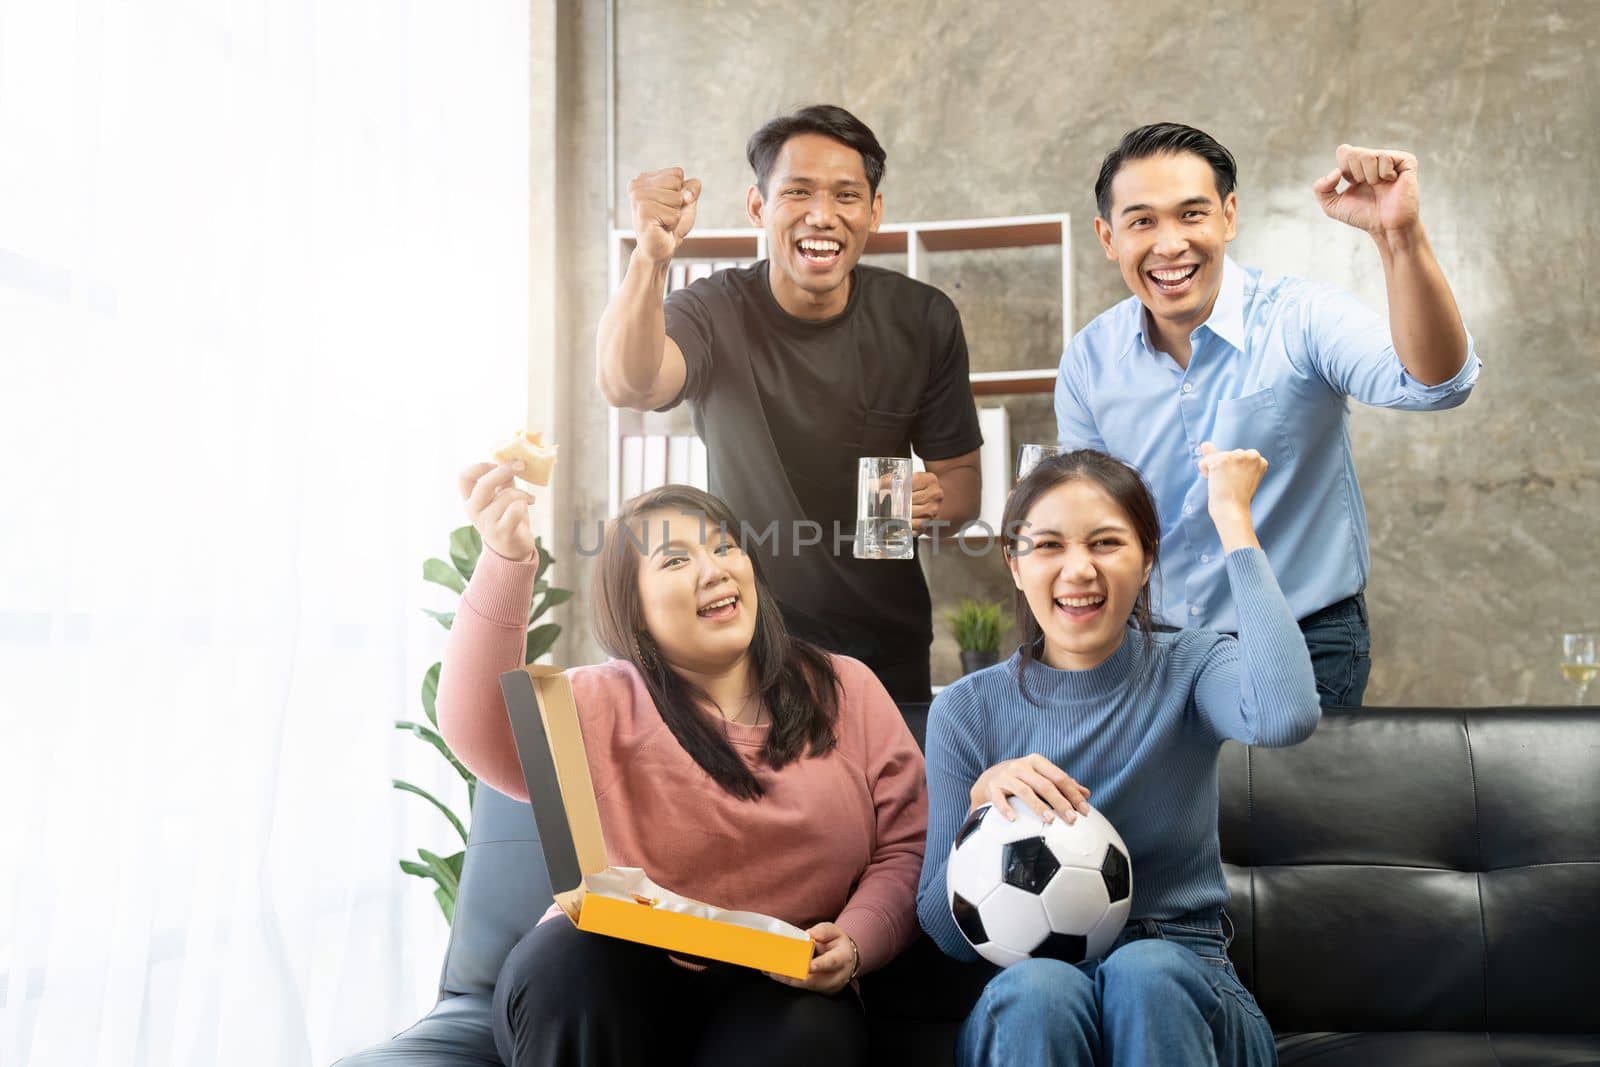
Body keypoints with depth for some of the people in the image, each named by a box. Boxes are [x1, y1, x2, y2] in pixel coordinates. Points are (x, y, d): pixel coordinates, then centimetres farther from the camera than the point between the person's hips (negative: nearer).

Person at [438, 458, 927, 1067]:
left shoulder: (845, 691, 7)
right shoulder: (605, 707, -2)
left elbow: (906, 844, 7)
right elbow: (479, 733, -23)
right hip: (616, 988, 1)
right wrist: (506, 561, -36)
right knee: (566, 957, -32)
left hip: (781, 994, 0)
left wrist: (856, 943, -14)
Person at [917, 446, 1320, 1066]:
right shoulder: (967, 710, 1)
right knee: (1039, 987, -34)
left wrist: (1233, 519, -18)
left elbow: (1287, 716, -28)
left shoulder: (1189, 670, -1)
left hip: (1181, 995, 0)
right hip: (1025, 1013, 0)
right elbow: (948, 932, 1)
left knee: (1146, 971, -33)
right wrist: (984, 802, -18)